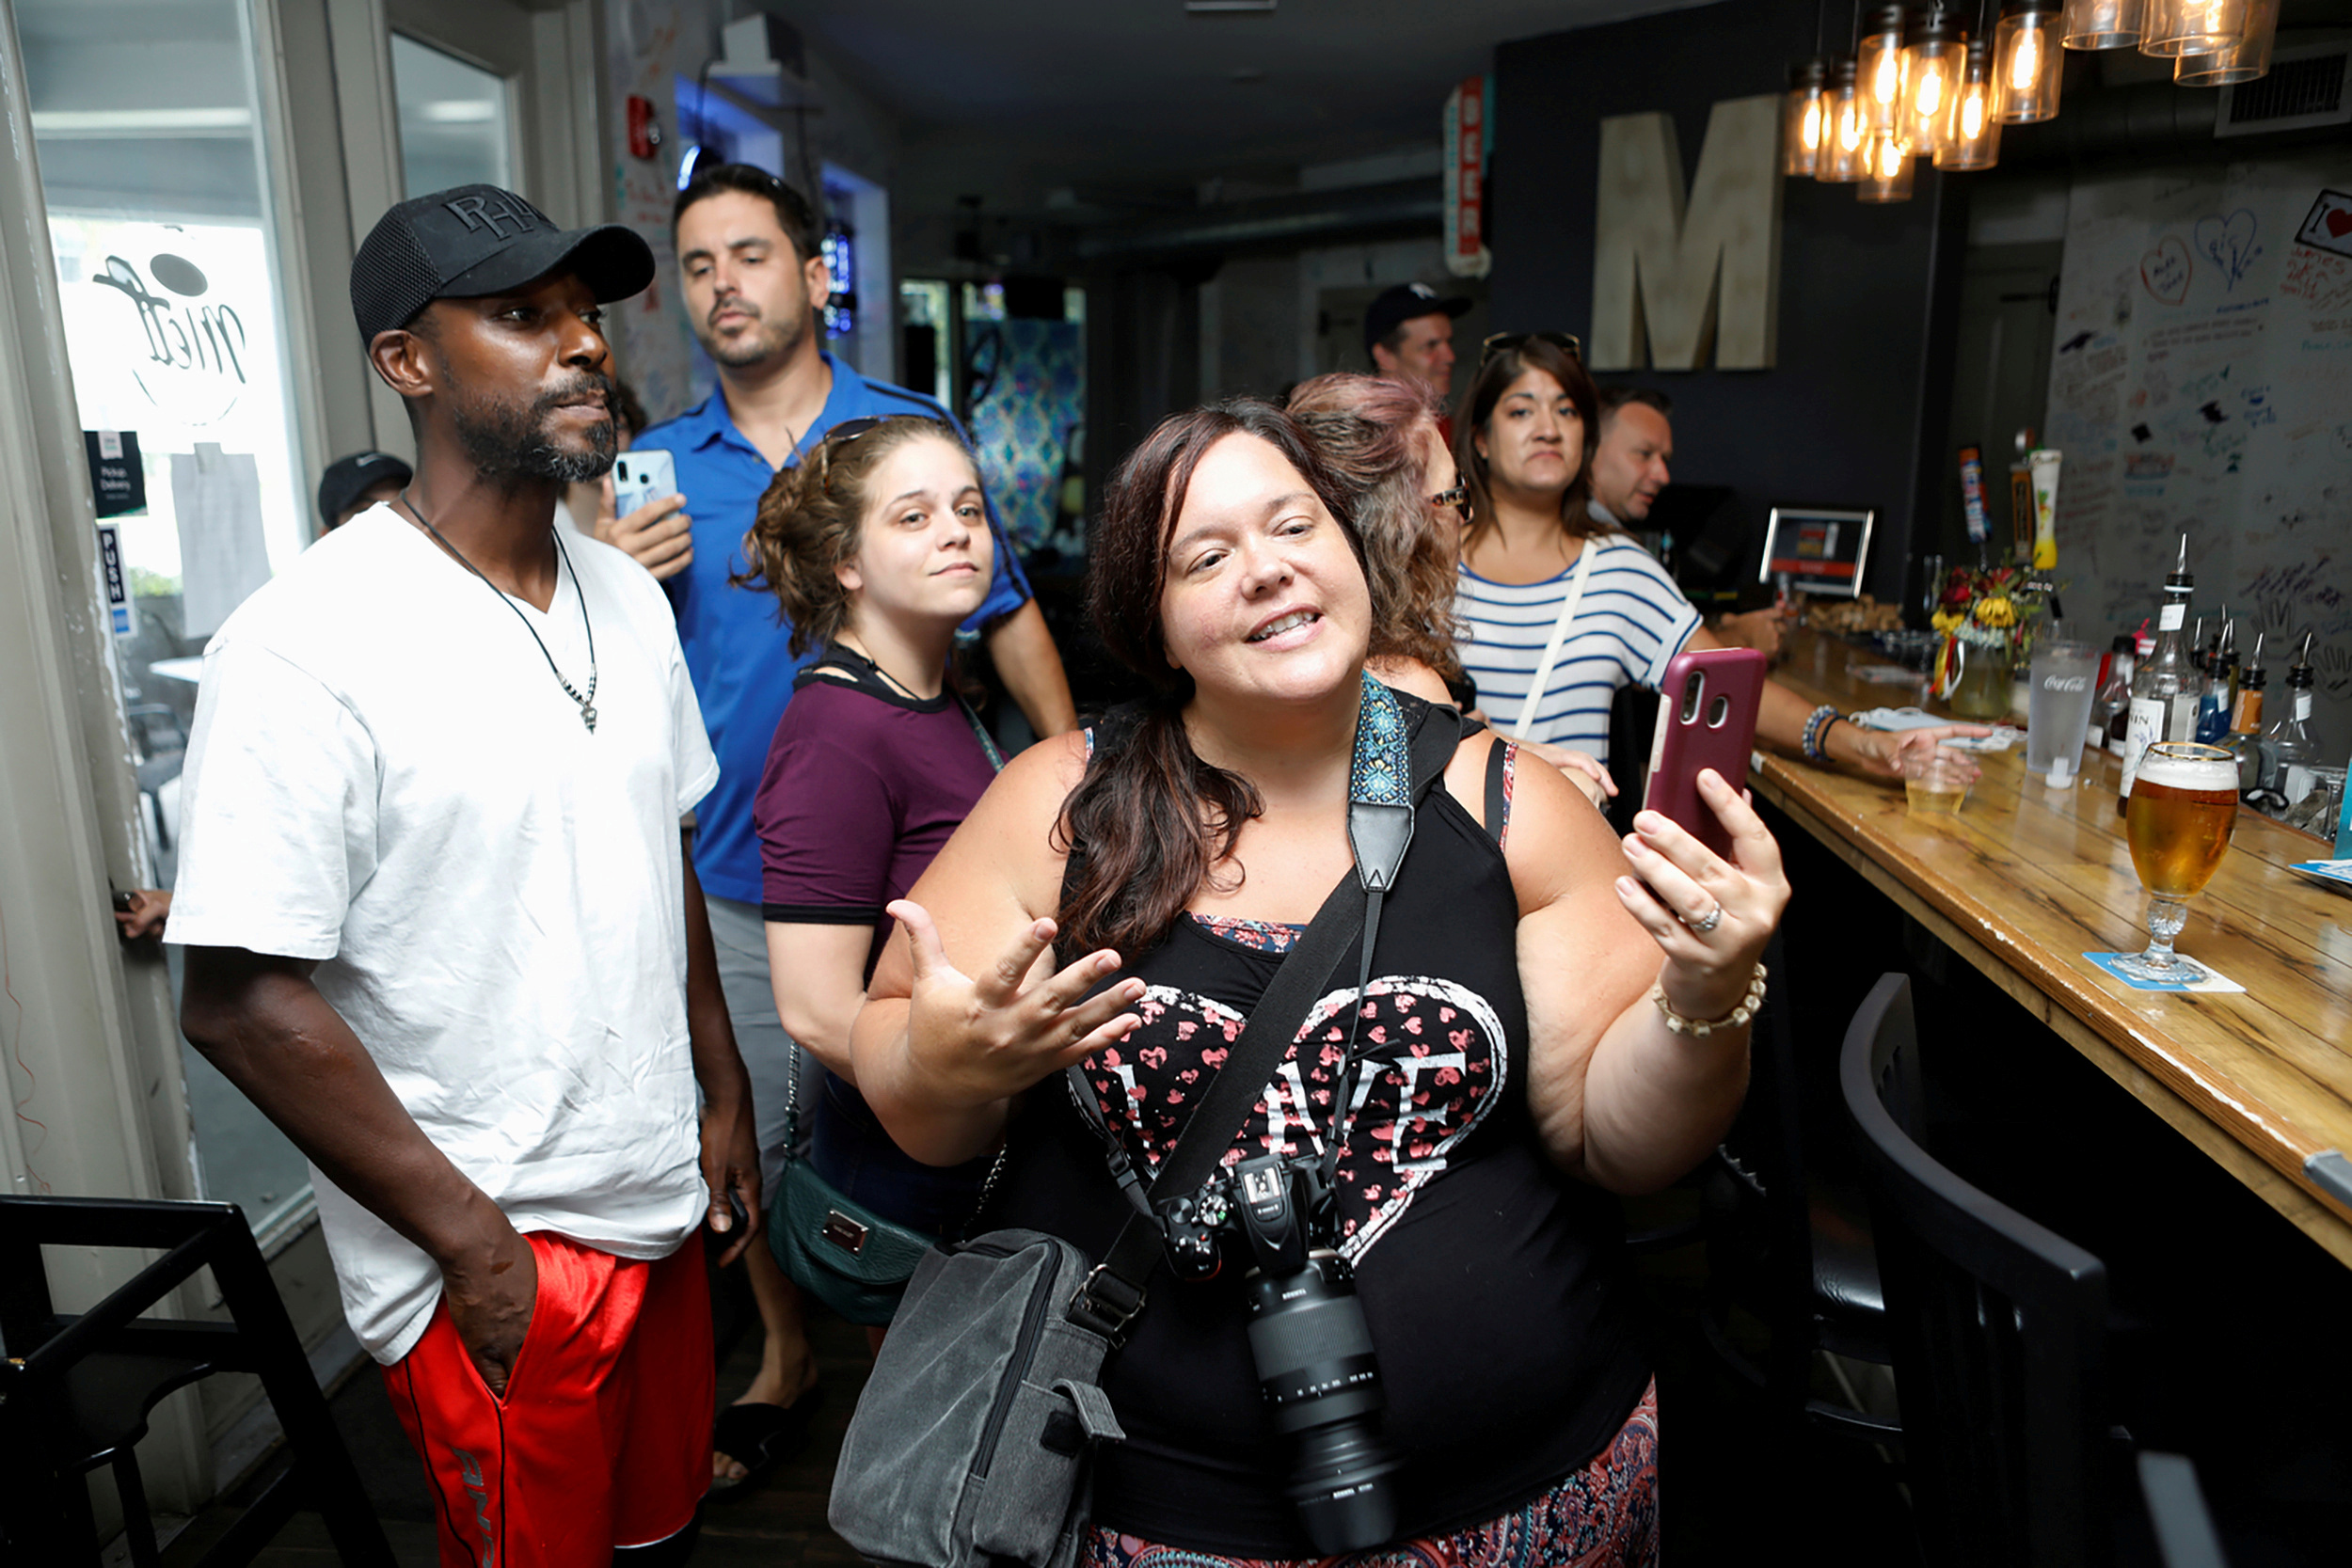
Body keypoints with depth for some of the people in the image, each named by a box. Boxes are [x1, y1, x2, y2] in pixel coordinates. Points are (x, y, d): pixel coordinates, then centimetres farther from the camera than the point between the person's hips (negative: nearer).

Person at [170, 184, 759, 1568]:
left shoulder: (629, 598, 4)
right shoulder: (309, 649, -20)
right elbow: (243, 1000, -20)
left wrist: (724, 1096, 11)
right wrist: (475, 1240, -15)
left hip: (660, 1203, 7)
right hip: (491, 1264, -6)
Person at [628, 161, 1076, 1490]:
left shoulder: (912, 434, -1)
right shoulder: (658, 469, 4)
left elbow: (1008, 615, 3)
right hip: (743, 868, 2)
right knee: (760, 1140, 15)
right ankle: (789, 1354, 40)